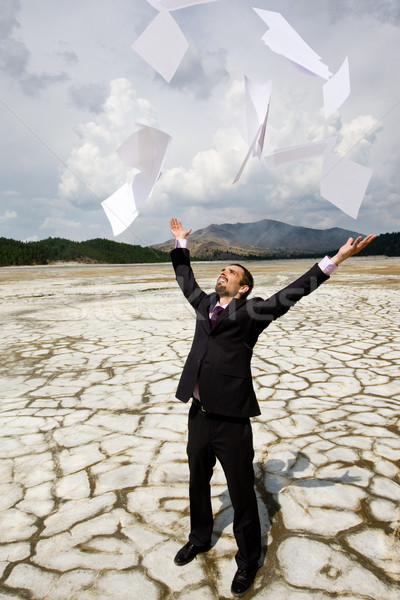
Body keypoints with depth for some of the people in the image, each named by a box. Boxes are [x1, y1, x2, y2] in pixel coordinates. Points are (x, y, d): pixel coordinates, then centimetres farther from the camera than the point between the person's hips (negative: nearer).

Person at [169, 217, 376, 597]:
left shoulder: (250, 312, -6)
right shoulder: (204, 304, 10)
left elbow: (290, 294, -15)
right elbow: (185, 278, 24)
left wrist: (336, 259, -21)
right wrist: (180, 242, 30)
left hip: (231, 420, -6)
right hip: (199, 416, 6)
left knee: (242, 495, 11)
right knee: (198, 483, 24)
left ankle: (247, 562, 35)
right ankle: (199, 539, 50)